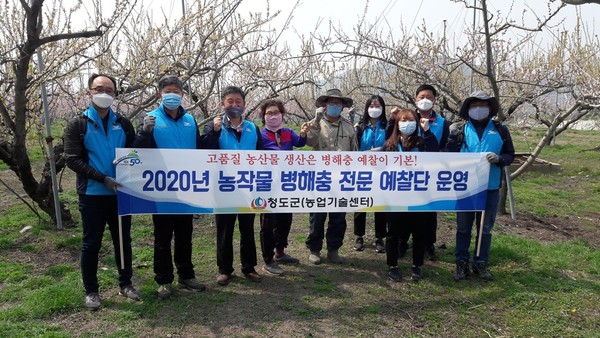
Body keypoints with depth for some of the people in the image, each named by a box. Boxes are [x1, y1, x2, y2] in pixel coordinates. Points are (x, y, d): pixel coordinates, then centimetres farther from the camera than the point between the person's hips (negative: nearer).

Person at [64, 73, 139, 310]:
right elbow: (72, 159, -10)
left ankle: (125, 284, 27)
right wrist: (103, 178, -18)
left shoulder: (123, 123, 9)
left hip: (120, 193, 3)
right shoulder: (78, 124, -1)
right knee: (91, 244, 6)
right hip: (92, 194, -3)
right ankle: (91, 291, 21)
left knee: (123, 240, 12)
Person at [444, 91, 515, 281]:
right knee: (463, 228, 8)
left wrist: (498, 158, -15)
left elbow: (510, 155, 5)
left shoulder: (500, 130, 3)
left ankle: (481, 264, 24)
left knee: (485, 229, 11)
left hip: (490, 188, 1)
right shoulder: (459, 130, 0)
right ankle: (462, 264, 20)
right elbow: (449, 155, -1)